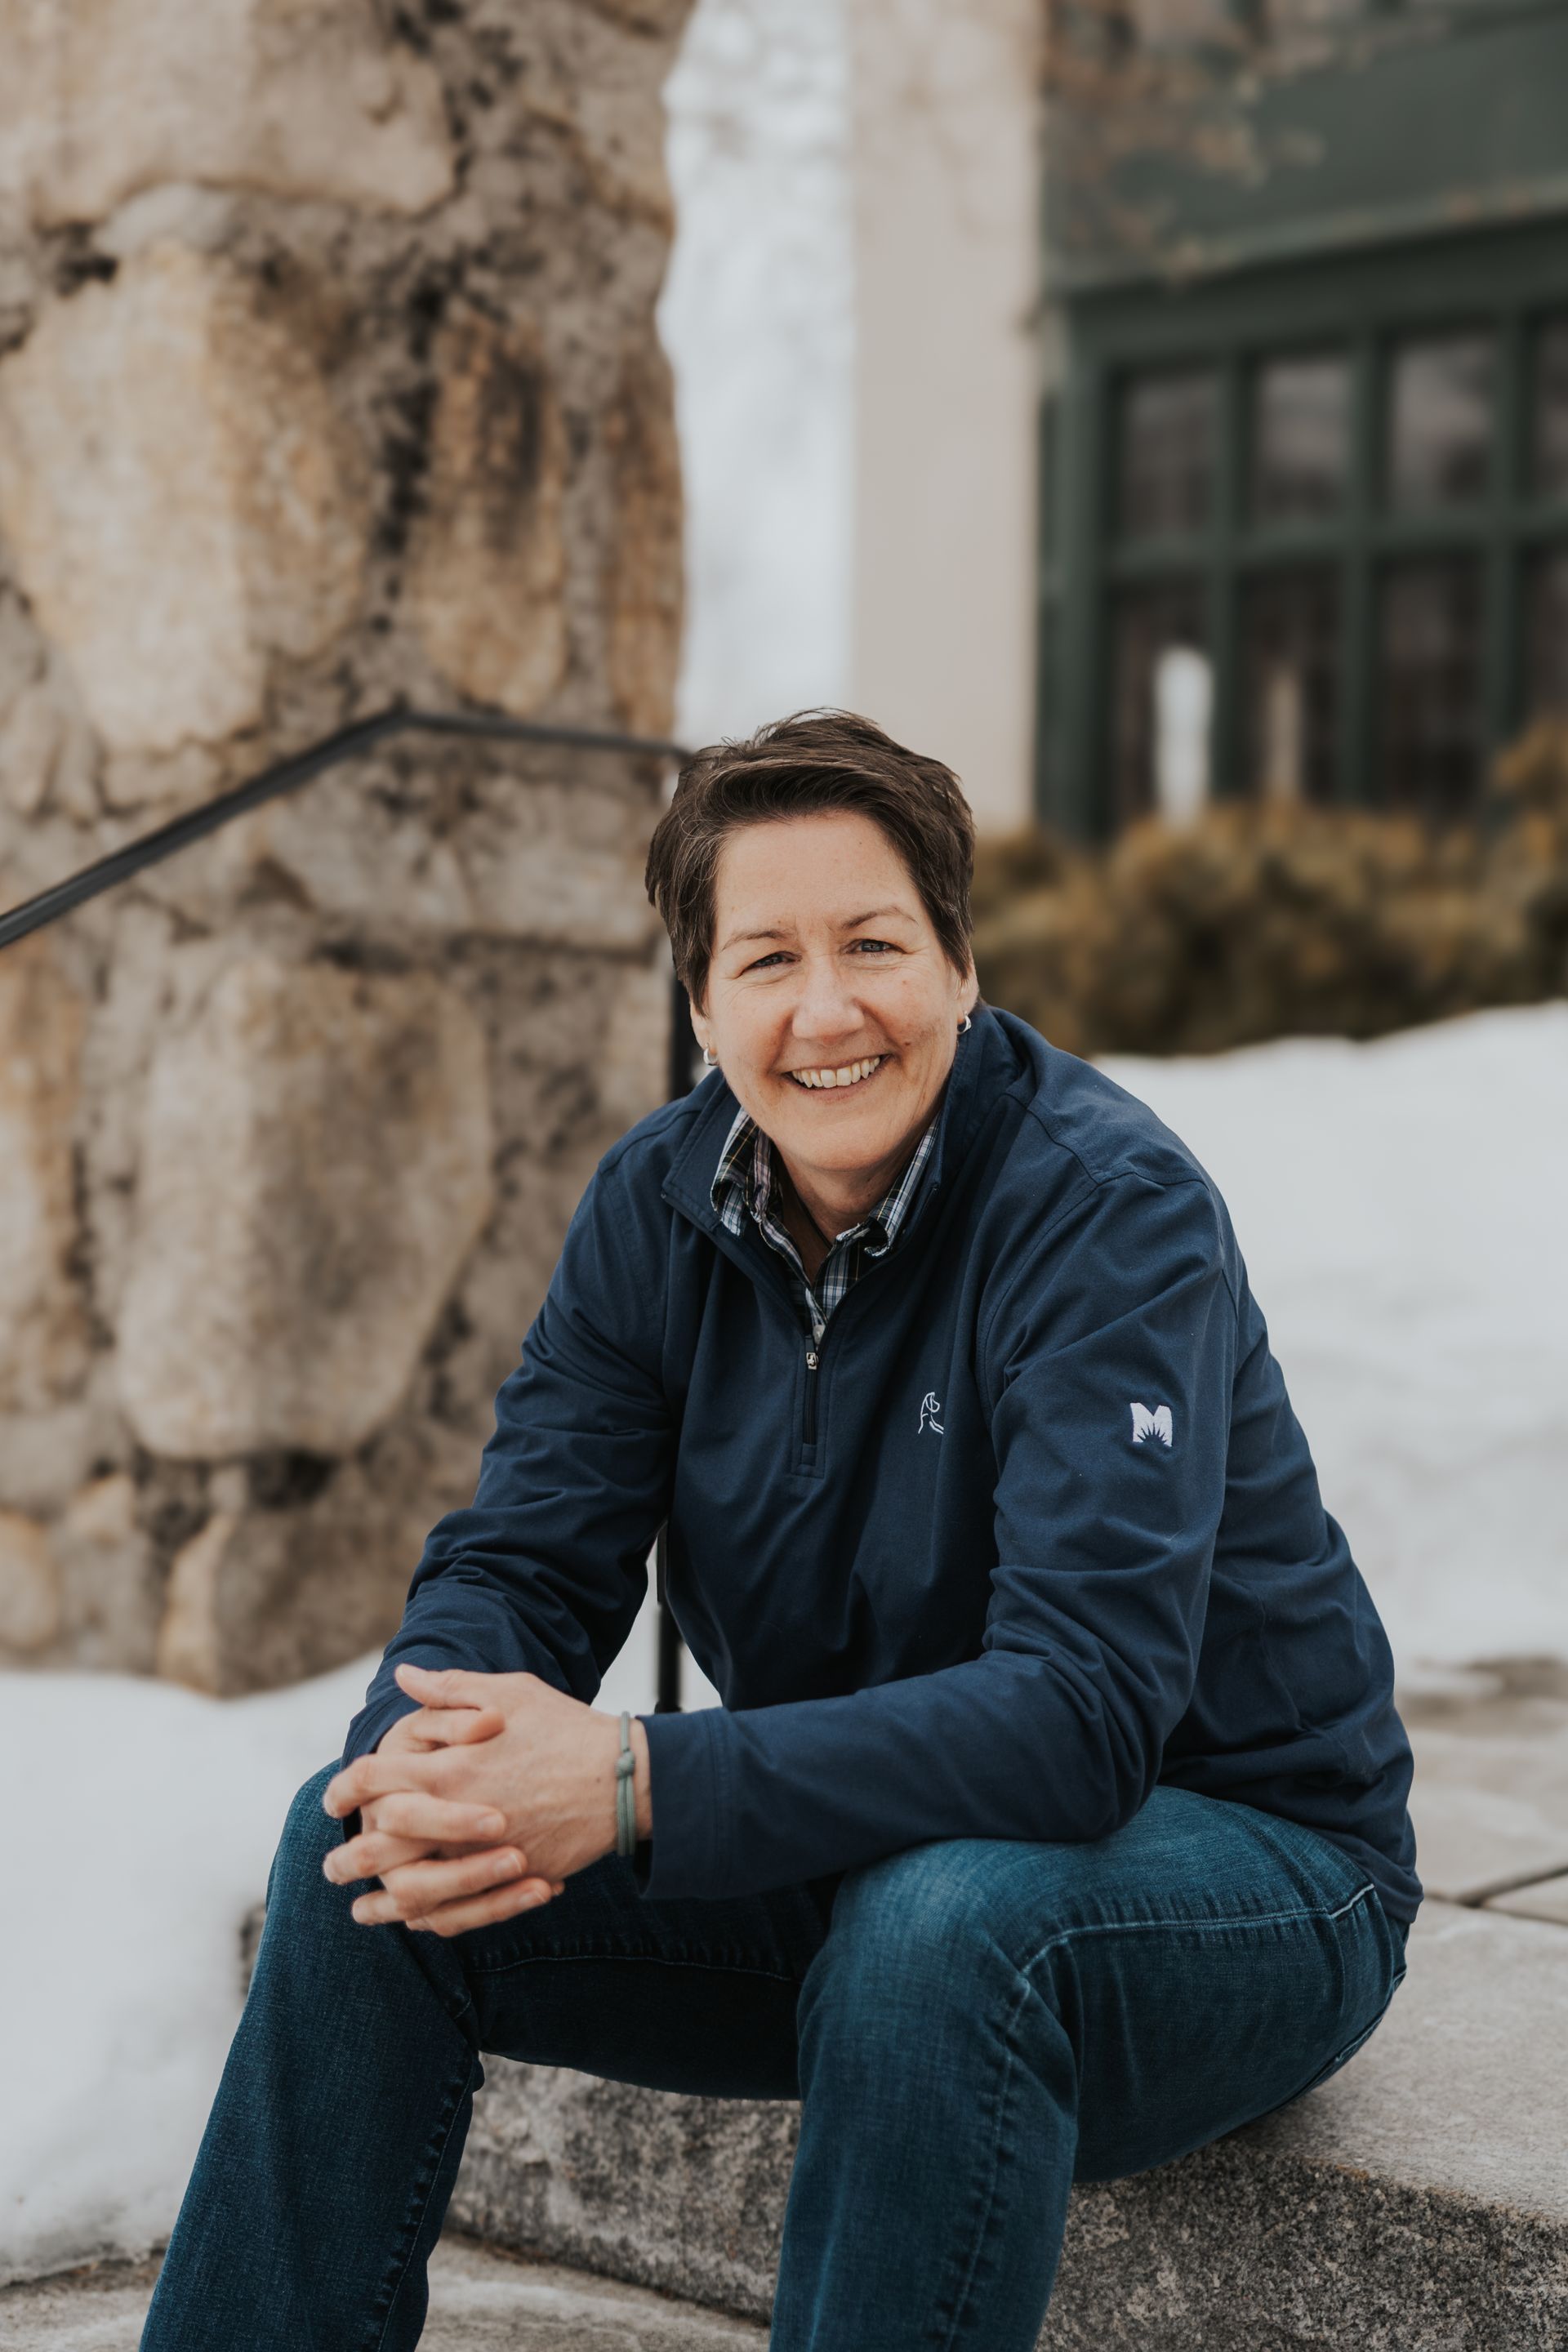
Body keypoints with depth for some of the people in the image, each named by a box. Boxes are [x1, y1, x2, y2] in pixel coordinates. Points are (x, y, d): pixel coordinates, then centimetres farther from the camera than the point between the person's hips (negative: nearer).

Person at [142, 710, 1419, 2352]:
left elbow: (1086, 1710, -31)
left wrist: (636, 1789, -40)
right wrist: (438, 1765, -30)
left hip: (1239, 1857, -5)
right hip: (856, 1851, 6)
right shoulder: (661, 1204, -3)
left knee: (938, 1925, -38)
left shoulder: (1111, 1212, -22)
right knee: (364, 1857, -10)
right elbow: (518, 1564, -5)